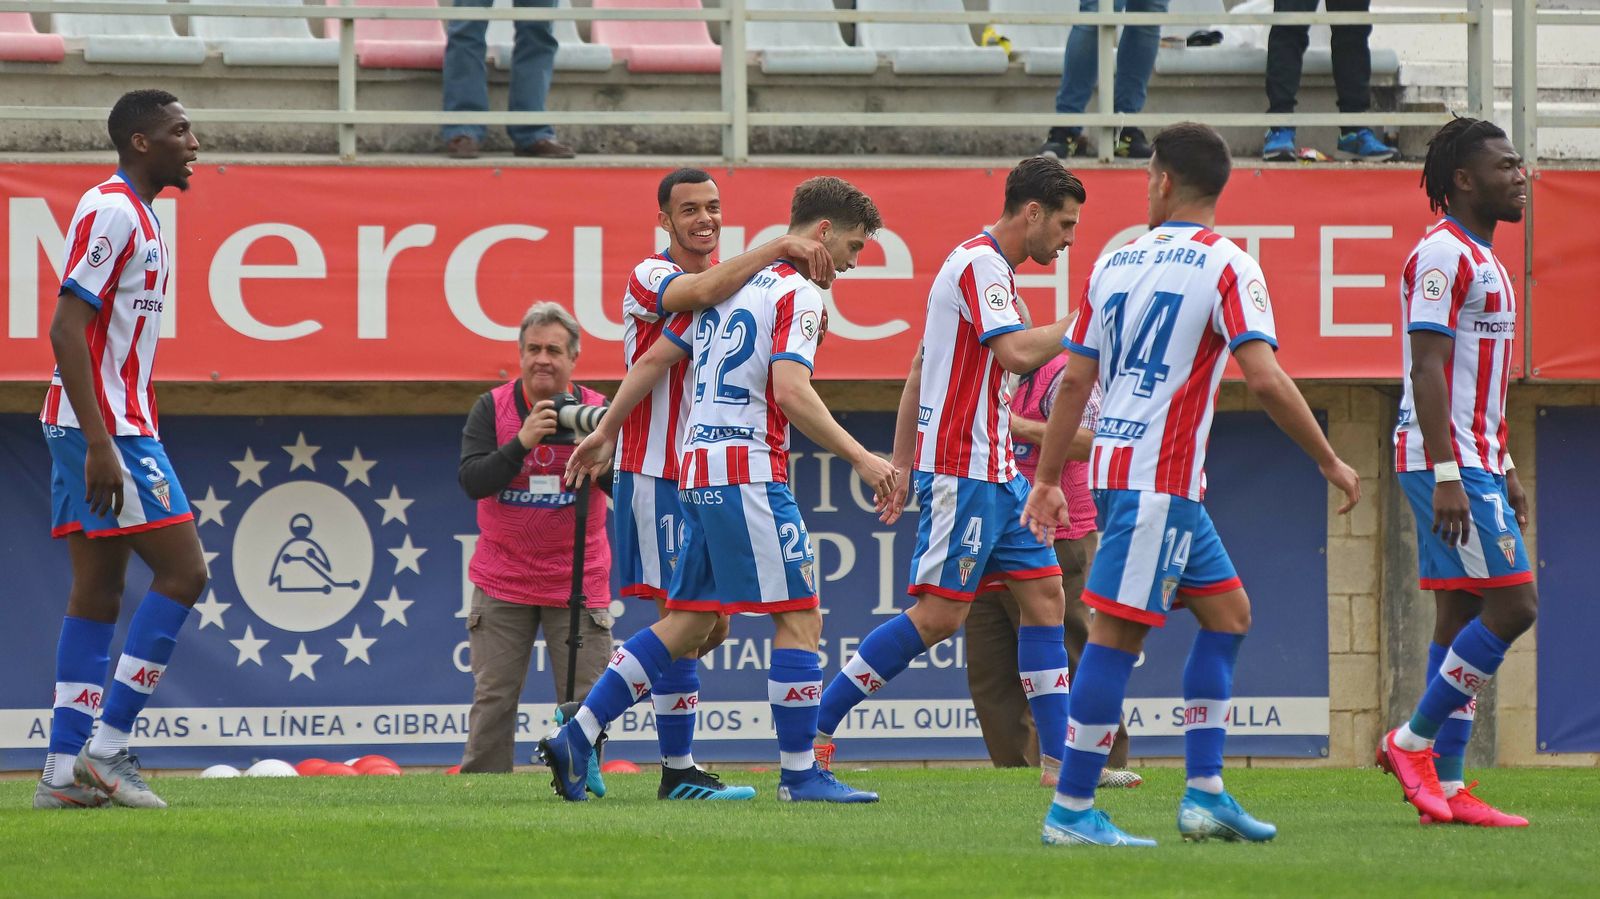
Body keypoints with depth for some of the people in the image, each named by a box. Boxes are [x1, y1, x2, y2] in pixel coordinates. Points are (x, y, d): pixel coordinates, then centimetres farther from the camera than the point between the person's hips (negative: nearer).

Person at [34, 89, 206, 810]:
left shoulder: (139, 215, 18)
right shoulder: (110, 211, -13)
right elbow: (67, 328, -20)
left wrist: (120, 444, 21)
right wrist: (100, 445, -24)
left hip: (114, 430, 10)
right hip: (102, 428, -10)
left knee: (97, 593, 6)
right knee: (183, 570, -10)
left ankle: (65, 772, 5)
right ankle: (105, 749, -9)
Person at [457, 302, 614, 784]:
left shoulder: (597, 410, -2)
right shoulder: (492, 408, -2)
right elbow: (472, 481, -13)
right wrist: (522, 442, -25)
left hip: (577, 581, 0)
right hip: (502, 581, 0)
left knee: (584, 695, -4)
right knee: (493, 698, -4)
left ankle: (582, 776, 5)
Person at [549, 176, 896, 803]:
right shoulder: (798, 294, -9)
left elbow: (654, 358, 19)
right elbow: (791, 392, -21)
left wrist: (607, 432, 27)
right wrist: (860, 458, -18)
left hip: (698, 467, 9)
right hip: (748, 470, -9)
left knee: (688, 622, 12)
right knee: (800, 618, -3)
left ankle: (574, 739, 7)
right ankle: (799, 774, -3)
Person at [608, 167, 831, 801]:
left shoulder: (732, 280, 16)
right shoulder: (651, 277, -9)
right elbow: (703, 292, -32)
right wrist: (779, 247, -36)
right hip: (657, 475, -8)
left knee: (709, 622, 9)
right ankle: (678, 771, -2)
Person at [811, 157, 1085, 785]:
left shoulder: (987, 267, 19)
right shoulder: (980, 262, -12)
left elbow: (919, 372, 22)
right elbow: (1015, 352, -26)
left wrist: (901, 464, 21)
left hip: (996, 471, 10)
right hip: (962, 468, -10)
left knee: (1044, 596, 6)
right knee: (939, 615, -10)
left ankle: (1059, 756, 5)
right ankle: (814, 727, -5)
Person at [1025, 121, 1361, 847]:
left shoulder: (1114, 263, 12)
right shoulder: (1227, 267, -8)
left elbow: (1074, 380, 14)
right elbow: (1264, 379, -16)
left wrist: (1048, 479, 22)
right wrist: (1329, 462, -7)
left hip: (1116, 462, 7)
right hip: (1160, 478, -7)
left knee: (1226, 610, 15)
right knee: (1116, 633, -7)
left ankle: (1204, 794, 12)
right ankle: (1071, 811, -8)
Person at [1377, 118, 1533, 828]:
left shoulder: (1480, 259, 19)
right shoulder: (1442, 255, -13)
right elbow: (1429, 368, -19)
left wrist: (1504, 470, 24)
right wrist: (1447, 475, -25)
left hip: (1474, 463, 10)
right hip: (1449, 460, -10)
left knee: (1460, 615, 7)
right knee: (1512, 605, -13)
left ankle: (1447, 784, 6)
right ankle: (1412, 743, -7)